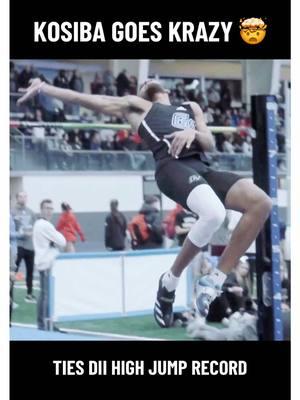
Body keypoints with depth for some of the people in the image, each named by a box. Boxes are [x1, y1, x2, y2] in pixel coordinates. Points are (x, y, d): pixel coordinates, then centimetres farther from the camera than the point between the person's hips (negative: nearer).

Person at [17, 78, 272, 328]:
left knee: (261, 203, -19)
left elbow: (210, 144, 24)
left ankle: (215, 280, -11)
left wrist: (193, 133, 2)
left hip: (202, 167, 5)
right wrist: (45, 88, 25)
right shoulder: (137, 106, 27)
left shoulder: (191, 107, 36)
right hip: (173, 166, -5)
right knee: (213, 214, -34)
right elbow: (89, 99, 27)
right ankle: (170, 281, -12)